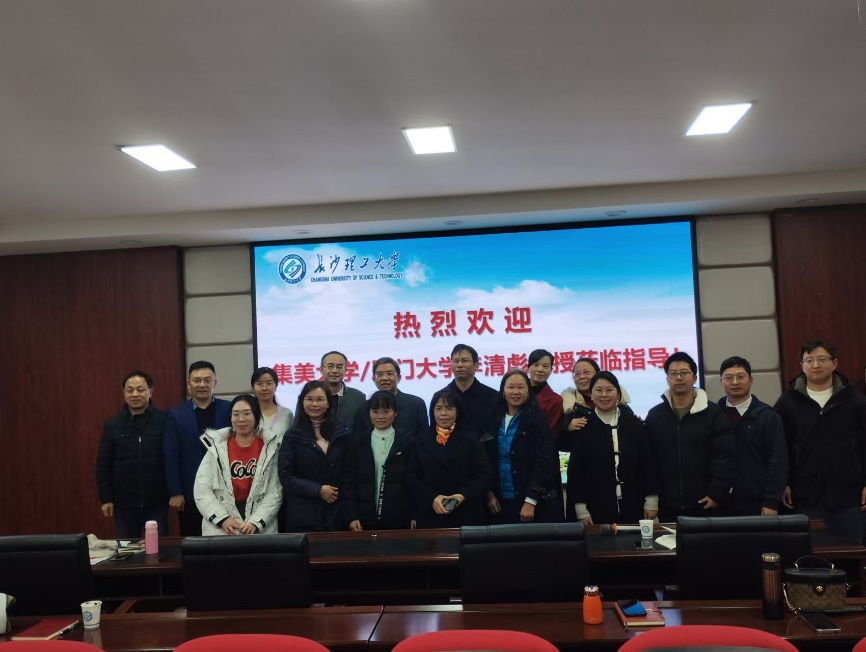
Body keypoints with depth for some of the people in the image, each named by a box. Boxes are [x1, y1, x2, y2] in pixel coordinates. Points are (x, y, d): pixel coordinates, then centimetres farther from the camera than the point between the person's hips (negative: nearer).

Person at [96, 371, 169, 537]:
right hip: (124, 503, 2)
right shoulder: (112, 425, 3)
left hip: (157, 502, -2)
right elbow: (103, 465, 5)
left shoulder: (164, 421, -3)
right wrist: (105, 498, 0)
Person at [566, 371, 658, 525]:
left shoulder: (635, 424, 6)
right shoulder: (583, 427, -1)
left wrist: (651, 502, 3)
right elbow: (575, 470, -2)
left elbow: (648, 463, 7)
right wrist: (581, 511, -6)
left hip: (632, 508, 2)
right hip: (597, 510, -2)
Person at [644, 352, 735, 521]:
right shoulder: (654, 415, 6)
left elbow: (724, 457, -5)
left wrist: (717, 494, -10)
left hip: (704, 505, -2)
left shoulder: (713, 413, 0)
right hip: (667, 506, 2)